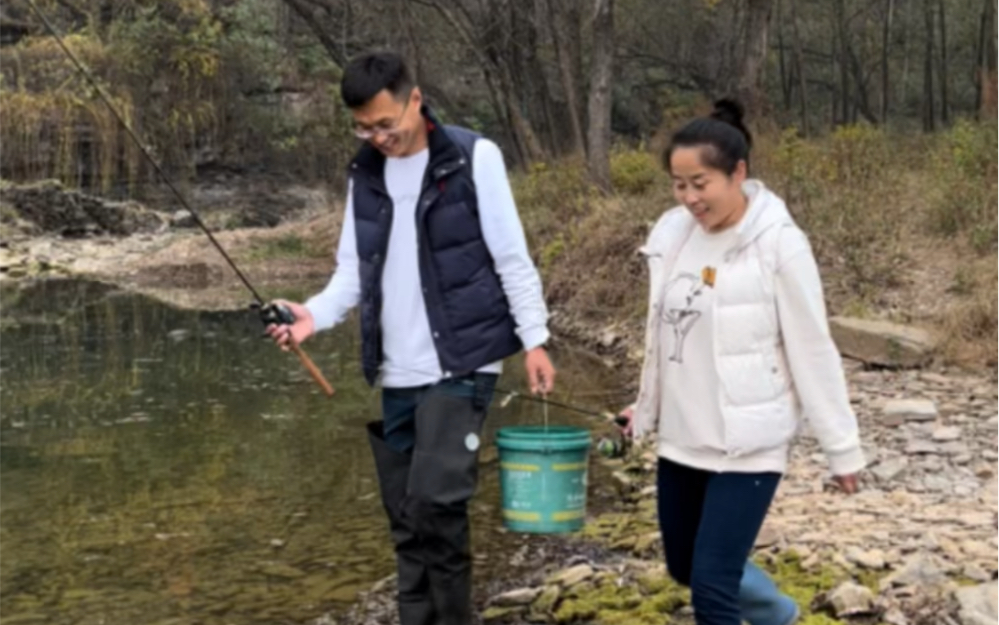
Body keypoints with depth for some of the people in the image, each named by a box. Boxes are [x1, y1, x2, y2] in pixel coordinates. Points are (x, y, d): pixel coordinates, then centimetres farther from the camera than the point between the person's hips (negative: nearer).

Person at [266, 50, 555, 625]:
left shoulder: (474, 157, -4)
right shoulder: (364, 174, 10)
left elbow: (512, 258, -3)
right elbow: (355, 270, 11)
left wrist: (534, 339, -8)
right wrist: (316, 313, -7)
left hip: (461, 365, -5)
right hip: (396, 374, 5)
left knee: (435, 499, -17)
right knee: (406, 517, 8)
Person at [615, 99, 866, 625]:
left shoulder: (778, 245, -16)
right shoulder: (674, 234, 0)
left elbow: (812, 351, -11)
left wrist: (841, 446, -7)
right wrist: (646, 406, 19)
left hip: (749, 443, -7)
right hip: (682, 437, 7)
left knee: (712, 583, -9)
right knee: (684, 566, 19)